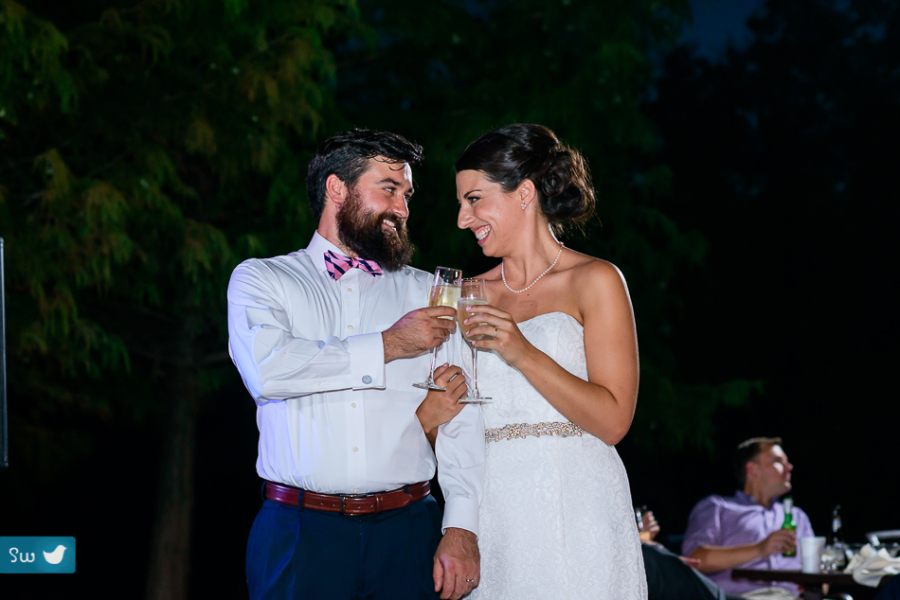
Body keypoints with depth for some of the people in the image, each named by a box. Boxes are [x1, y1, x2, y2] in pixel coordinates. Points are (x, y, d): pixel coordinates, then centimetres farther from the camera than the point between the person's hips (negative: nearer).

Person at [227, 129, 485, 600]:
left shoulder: (426, 293, 13)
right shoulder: (261, 279, 8)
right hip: (298, 534, -2)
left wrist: (461, 528, -7)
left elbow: (462, 418, 6)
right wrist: (387, 346, -6)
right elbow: (267, 370, -12)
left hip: (407, 531, 2)